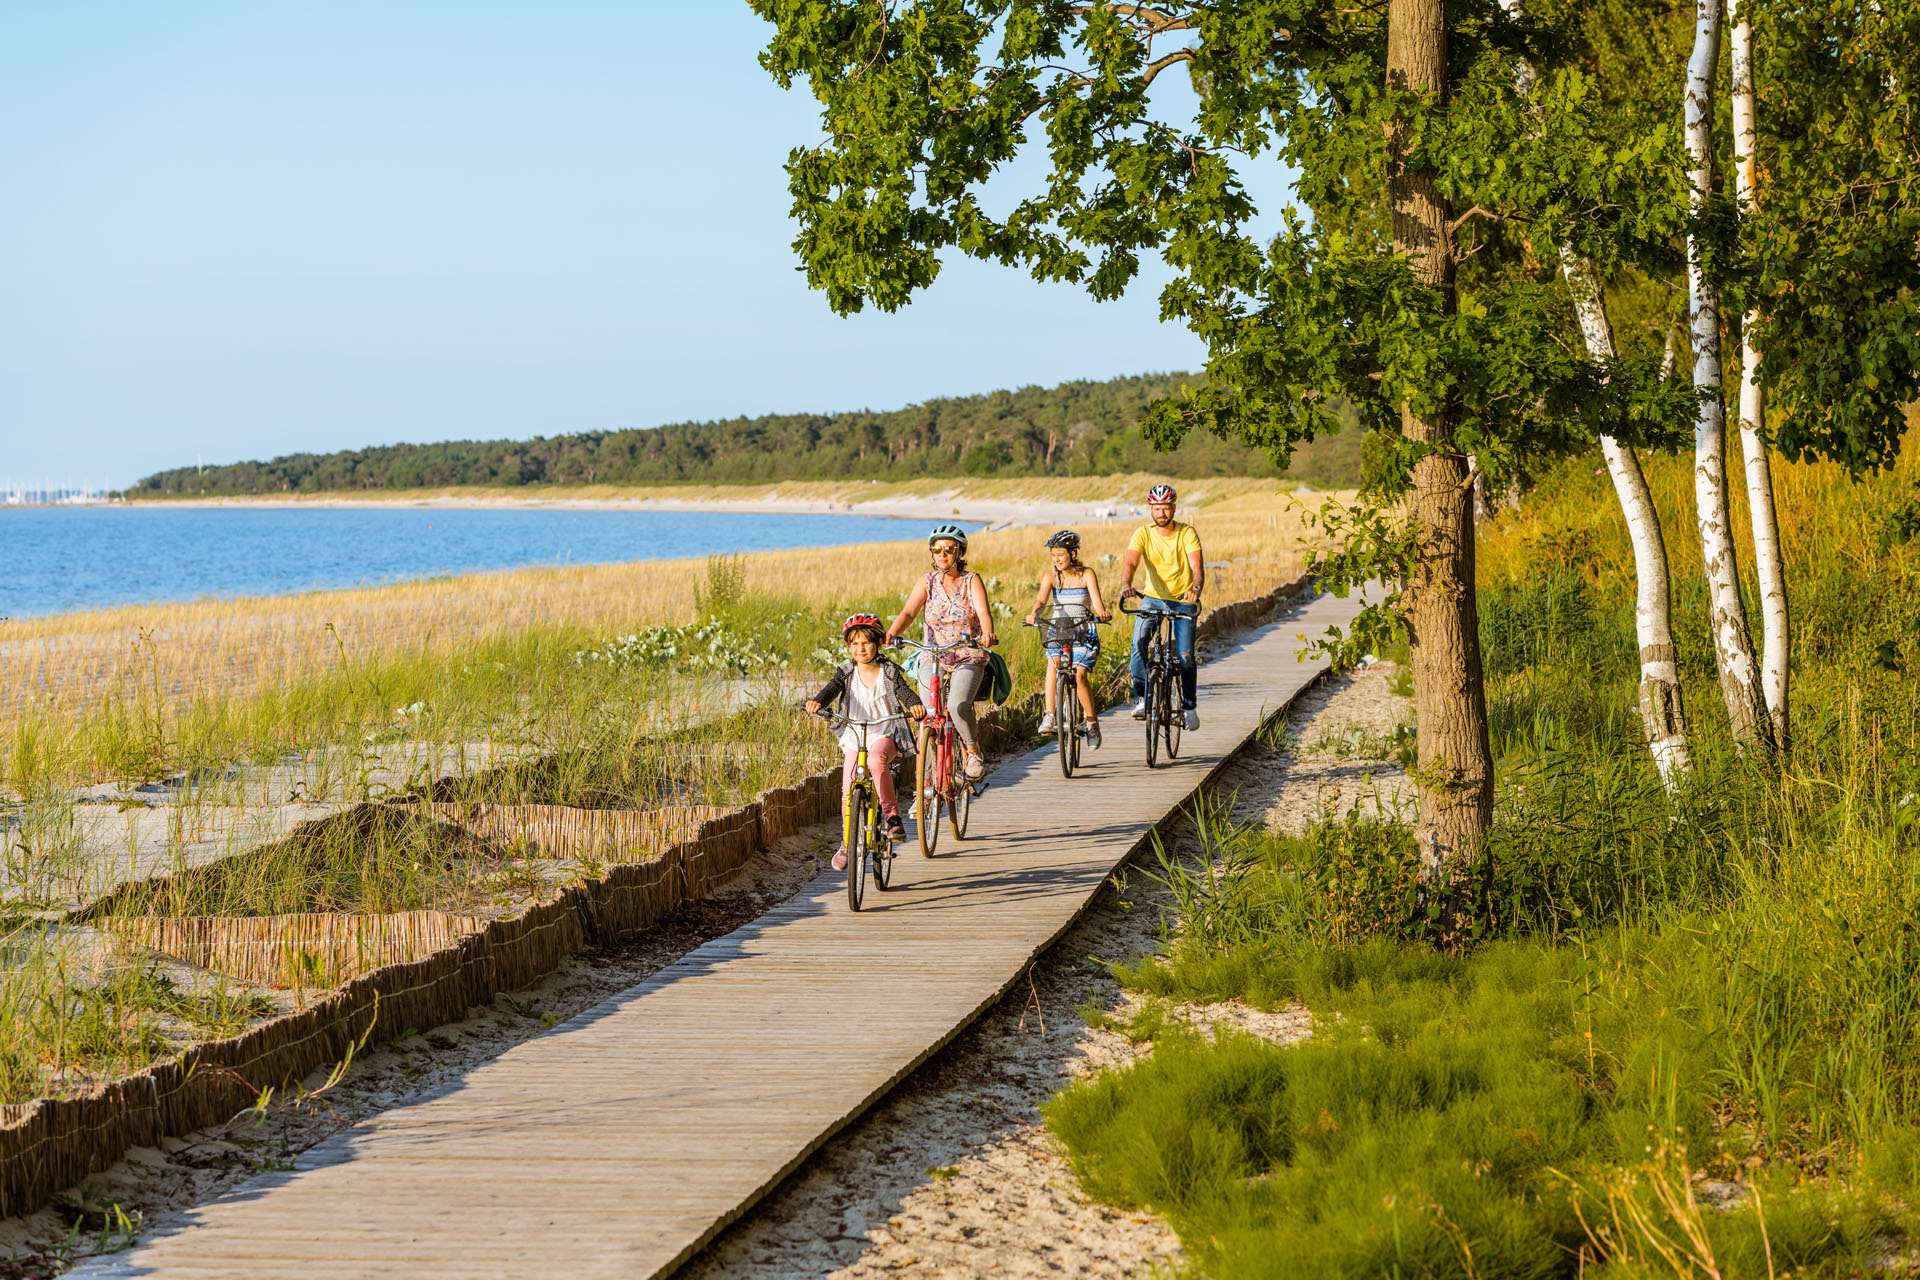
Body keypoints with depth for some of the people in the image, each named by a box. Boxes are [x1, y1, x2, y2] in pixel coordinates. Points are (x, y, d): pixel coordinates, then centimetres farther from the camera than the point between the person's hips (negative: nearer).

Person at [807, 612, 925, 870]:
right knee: (848, 790, -8)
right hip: (854, 738, 3)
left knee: (876, 759, -37)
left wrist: (915, 706, -37)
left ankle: (892, 816, -27)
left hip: (885, 735, -3)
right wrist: (816, 702, -37)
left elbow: (905, 693, -13)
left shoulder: (889, 673, -1)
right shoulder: (846, 674, 2)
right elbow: (831, 689, -14)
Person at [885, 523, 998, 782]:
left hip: (969, 658, -2)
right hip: (933, 658, 2)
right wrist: (891, 633, -31)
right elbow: (909, 612, -10)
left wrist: (987, 633, -41)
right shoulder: (926, 583, 4)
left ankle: (973, 753, -3)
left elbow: (983, 610, -18)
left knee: (958, 705, -29)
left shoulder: (972, 581, -1)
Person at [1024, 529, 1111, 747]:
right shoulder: (1050, 576, 1)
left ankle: (1092, 722, 0)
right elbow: (1042, 599, -15)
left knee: (1079, 675, -19)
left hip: (1083, 633, -1)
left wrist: (1102, 613, -39)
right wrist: (1034, 613, -37)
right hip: (1057, 631, 1)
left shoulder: (1086, 574, -3)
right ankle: (1049, 716, -33)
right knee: (1053, 663, -29)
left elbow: (1096, 599, -17)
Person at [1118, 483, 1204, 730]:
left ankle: (1188, 705, 14)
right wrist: (1126, 585, -45)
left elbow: (1197, 566, -21)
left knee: (1185, 655, -7)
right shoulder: (1143, 533, -9)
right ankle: (1141, 698, -12)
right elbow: (1131, 562, -23)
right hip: (1153, 597, 1)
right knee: (1139, 641, -22)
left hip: (1183, 600, -1)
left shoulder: (1187, 533, -11)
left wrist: (1196, 588, -43)